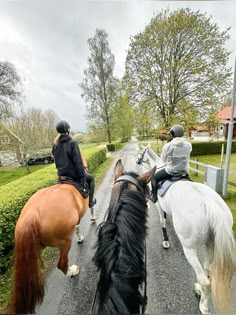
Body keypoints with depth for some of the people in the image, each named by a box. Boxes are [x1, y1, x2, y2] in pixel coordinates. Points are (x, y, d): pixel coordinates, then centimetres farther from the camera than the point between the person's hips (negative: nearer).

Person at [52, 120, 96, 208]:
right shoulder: (72, 143, -17)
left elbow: (56, 160, 13)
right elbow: (78, 162, -21)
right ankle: (90, 201, 19)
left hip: (61, 175, 7)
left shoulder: (55, 145, 4)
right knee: (91, 178, 17)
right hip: (73, 175, -7)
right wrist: (83, 179, -18)